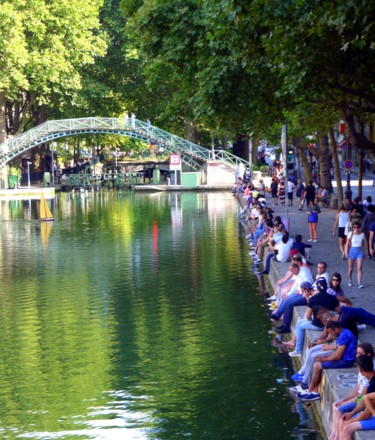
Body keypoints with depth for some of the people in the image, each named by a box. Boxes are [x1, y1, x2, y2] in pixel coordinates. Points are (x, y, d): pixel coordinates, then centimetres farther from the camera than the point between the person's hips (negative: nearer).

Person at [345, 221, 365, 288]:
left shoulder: (362, 234, 2)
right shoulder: (351, 234, -5)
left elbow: (363, 244, 10)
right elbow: (348, 244, -1)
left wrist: (363, 253, 10)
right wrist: (346, 253, -3)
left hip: (359, 251, 1)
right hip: (352, 250, -1)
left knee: (359, 268, -8)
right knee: (351, 268, 11)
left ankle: (359, 283, -8)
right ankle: (350, 280, 32)